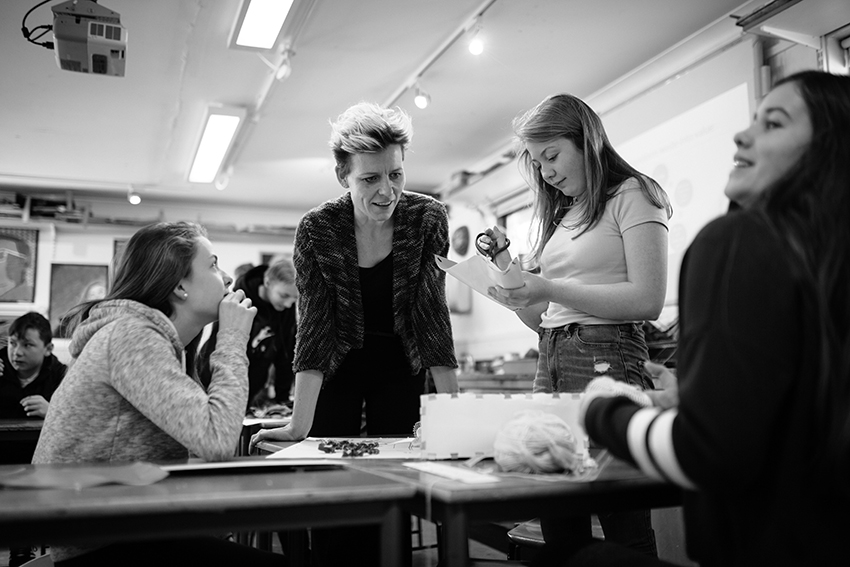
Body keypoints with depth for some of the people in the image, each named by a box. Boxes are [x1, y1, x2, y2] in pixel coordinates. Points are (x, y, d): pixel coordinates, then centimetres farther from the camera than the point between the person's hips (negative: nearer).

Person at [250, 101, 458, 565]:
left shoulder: (427, 219, -16)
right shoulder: (317, 230, -18)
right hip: (340, 366, 0)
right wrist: (299, 425, -26)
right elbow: (314, 326, -20)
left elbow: (432, 317, -16)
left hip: (399, 368, 1)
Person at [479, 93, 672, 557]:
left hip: (606, 358, -6)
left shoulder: (631, 195, 3)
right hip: (549, 362, 7)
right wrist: (506, 265, 8)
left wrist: (551, 290, -14)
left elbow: (648, 300, -11)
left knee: (624, 531, -6)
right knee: (558, 529, 5)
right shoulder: (560, 214, 22)